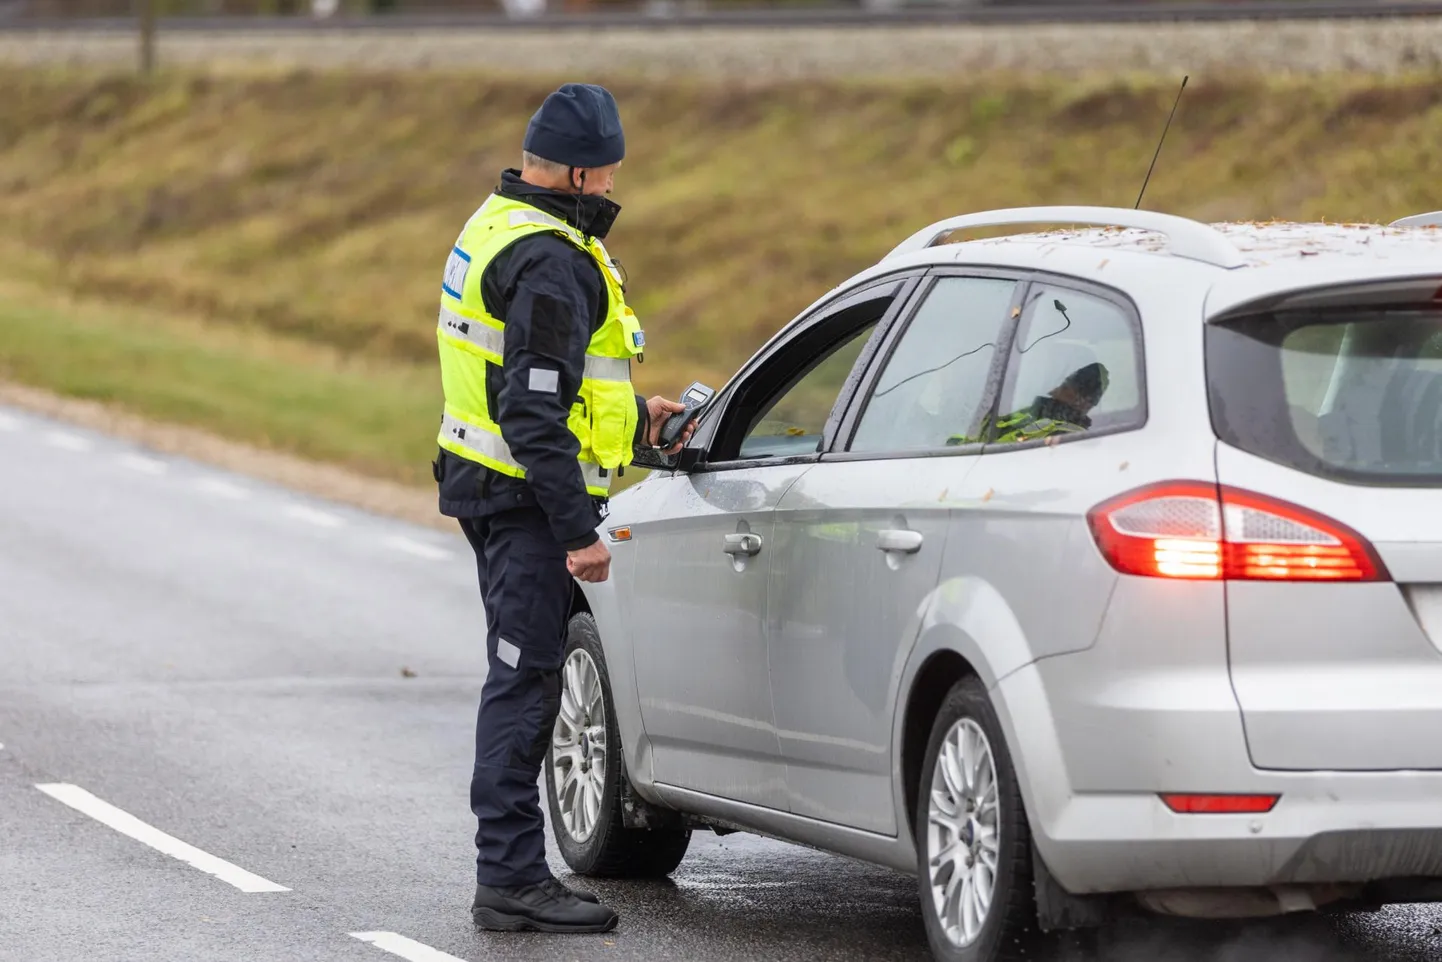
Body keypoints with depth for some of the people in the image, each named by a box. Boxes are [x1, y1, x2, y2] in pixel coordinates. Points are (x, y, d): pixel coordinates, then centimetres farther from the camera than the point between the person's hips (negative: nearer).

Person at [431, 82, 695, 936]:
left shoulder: (498, 227, 14)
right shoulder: (552, 263, -20)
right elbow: (535, 413, -24)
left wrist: (633, 420, 28)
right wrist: (580, 531, -24)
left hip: (496, 488, 11)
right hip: (531, 498, -11)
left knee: (522, 681, 15)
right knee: (526, 682, -8)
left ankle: (511, 871, 20)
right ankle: (512, 880, -6)